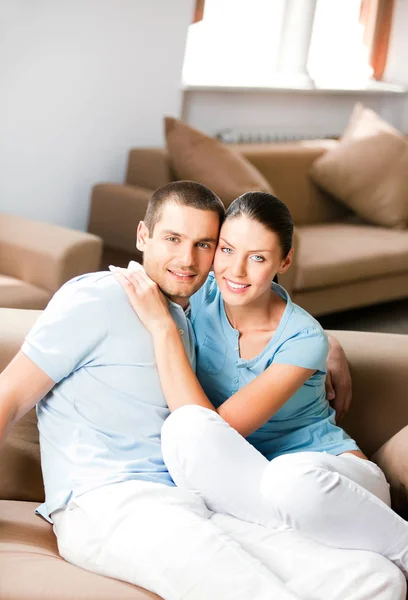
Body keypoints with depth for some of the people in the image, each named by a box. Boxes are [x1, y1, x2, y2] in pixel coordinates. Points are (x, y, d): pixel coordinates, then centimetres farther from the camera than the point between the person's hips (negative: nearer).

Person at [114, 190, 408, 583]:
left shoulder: (304, 340, -16)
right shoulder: (201, 296, -4)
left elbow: (221, 427, -23)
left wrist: (162, 326, -23)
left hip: (329, 468, -3)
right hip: (241, 483, 3)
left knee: (290, 479, -41)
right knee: (185, 427, -30)